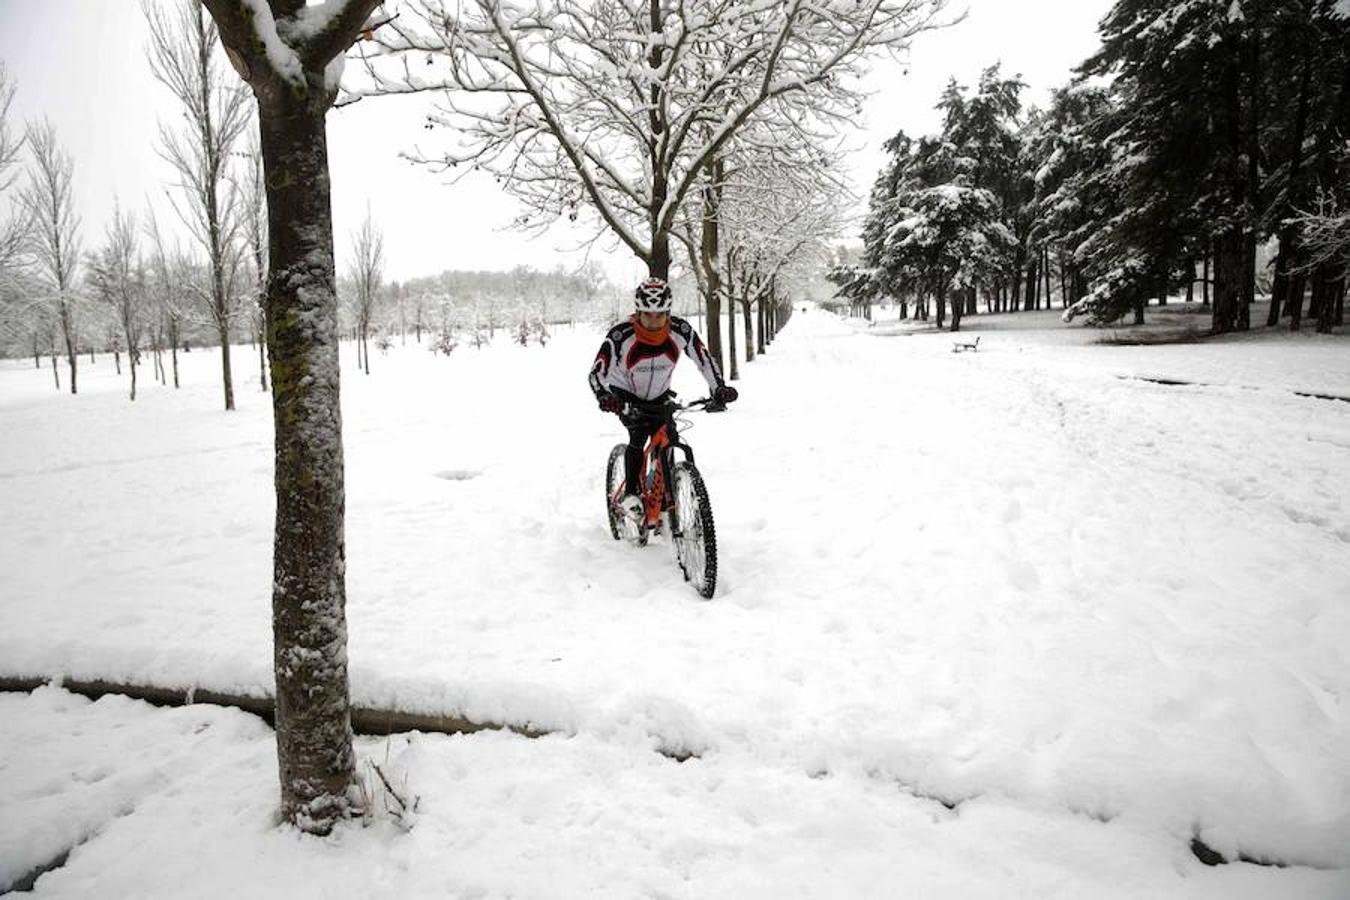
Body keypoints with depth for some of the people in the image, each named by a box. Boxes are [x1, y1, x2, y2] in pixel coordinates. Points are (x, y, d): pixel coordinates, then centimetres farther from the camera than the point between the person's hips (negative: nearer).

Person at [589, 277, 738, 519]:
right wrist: (603, 397, -50)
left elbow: (704, 360, -13)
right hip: (626, 395, -3)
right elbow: (597, 372, -31)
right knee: (639, 435, -26)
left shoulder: (681, 331, -23)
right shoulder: (620, 336, -31)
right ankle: (630, 493, -11)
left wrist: (719, 389, -28)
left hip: (659, 396, 3)